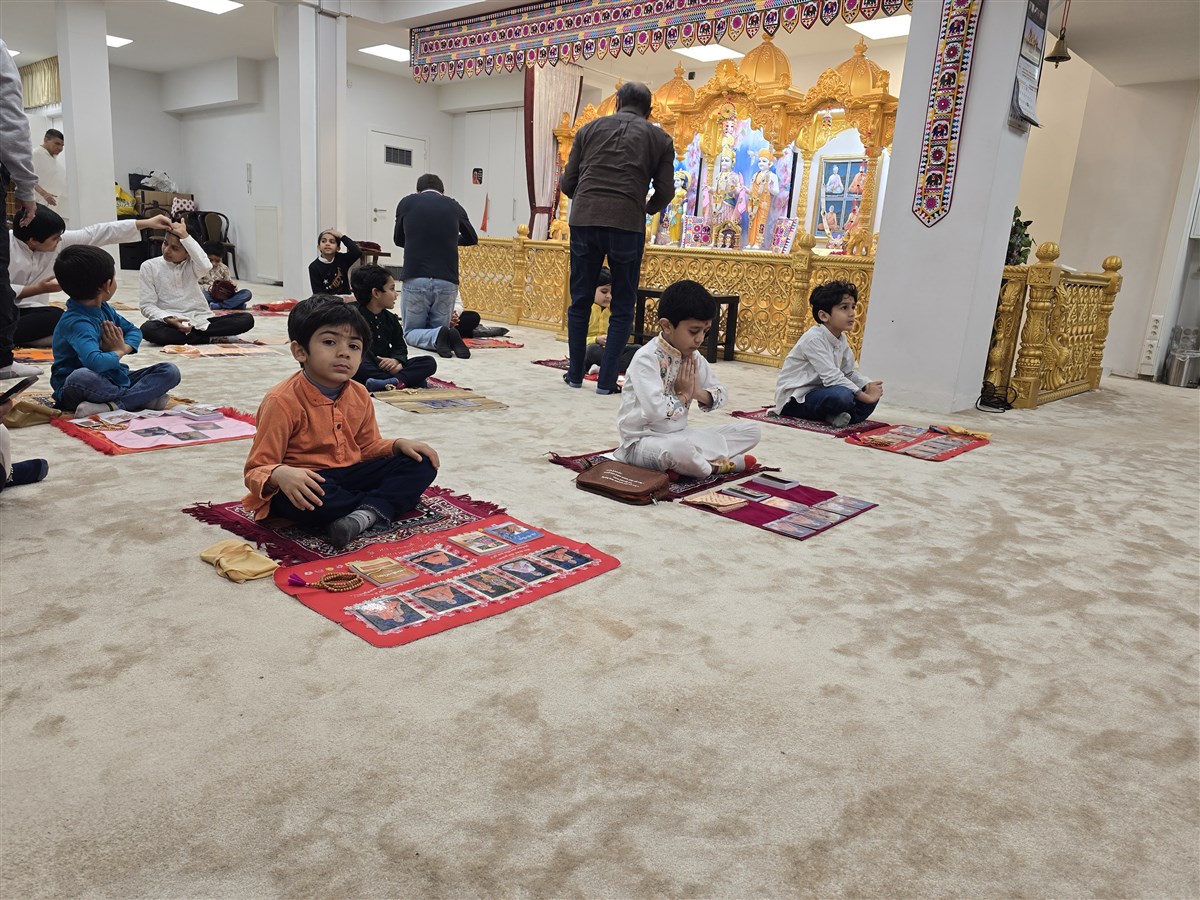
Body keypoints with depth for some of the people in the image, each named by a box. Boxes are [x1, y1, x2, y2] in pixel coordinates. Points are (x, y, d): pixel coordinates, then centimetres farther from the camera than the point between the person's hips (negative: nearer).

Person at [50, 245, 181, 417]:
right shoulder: (76, 322, -22)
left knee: (170, 371, -8)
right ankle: (143, 397, -26)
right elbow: (94, 362, -38)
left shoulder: (103, 309, 5)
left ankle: (113, 405, -26)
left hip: (114, 379, 8)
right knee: (80, 377, -43)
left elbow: (133, 331, 20)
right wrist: (117, 353, -15)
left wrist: (125, 348, -4)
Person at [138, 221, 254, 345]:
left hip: (201, 320, 2)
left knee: (247, 319, -18)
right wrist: (170, 320, -20)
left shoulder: (191, 264, 7)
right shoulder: (149, 267, 5)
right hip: (171, 322, -1)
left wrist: (184, 235, -18)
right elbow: (147, 305, -1)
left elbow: (205, 266, -20)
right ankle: (210, 338, -22)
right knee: (148, 329, -38)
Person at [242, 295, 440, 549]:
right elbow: (257, 468, -16)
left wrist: (398, 445, -3)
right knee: (314, 500, -42)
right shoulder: (283, 401, -17)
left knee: (422, 465, -6)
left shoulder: (359, 395, 3)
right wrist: (280, 474, -40)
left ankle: (364, 514, -28)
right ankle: (383, 507, -15)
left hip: (350, 474, 7)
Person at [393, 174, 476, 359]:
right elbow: (472, 239, 28)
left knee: (411, 332, 15)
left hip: (415, 279, -1)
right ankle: (450, 337, -16)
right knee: (438, 328, 18)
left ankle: (437, 337, -17)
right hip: (447, 282, 1)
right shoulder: (454, 206, 11)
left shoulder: (406, 203, 8)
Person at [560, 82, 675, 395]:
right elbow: (665, 191, 7)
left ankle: (576, 373, 19)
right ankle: (606, 380, 6)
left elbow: (568, 183, 12)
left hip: (583, 219, 2)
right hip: (626, 224, -2)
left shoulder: (590, 128, 16)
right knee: (622, 307, 9)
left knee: (580, 300, 14)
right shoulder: (659, 138, 12)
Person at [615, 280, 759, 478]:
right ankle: (716, 465, -12)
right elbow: (655, 410, -31)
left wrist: (696, 393, -8)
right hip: (642, 441, -8)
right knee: (679, 449, -44)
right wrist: (684, 395, -11)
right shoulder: (646, 358, -18)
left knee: (751, 430, 3)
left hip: (679, 435, 8)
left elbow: (720, 393, 15)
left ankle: (697, 461, -15)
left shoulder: (693, 358, 6)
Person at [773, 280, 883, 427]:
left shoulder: (841, 339, 10)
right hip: (794, 400, -9)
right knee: (841, 395, -36)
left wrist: (868, 385, -10)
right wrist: (864, 396, -25)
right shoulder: (814, 338, -20)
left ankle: (834, 415, -14)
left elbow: (850, 372, 12)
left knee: (873, 393, -1)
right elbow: (832, 377, -27)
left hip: (817, 392, 9)